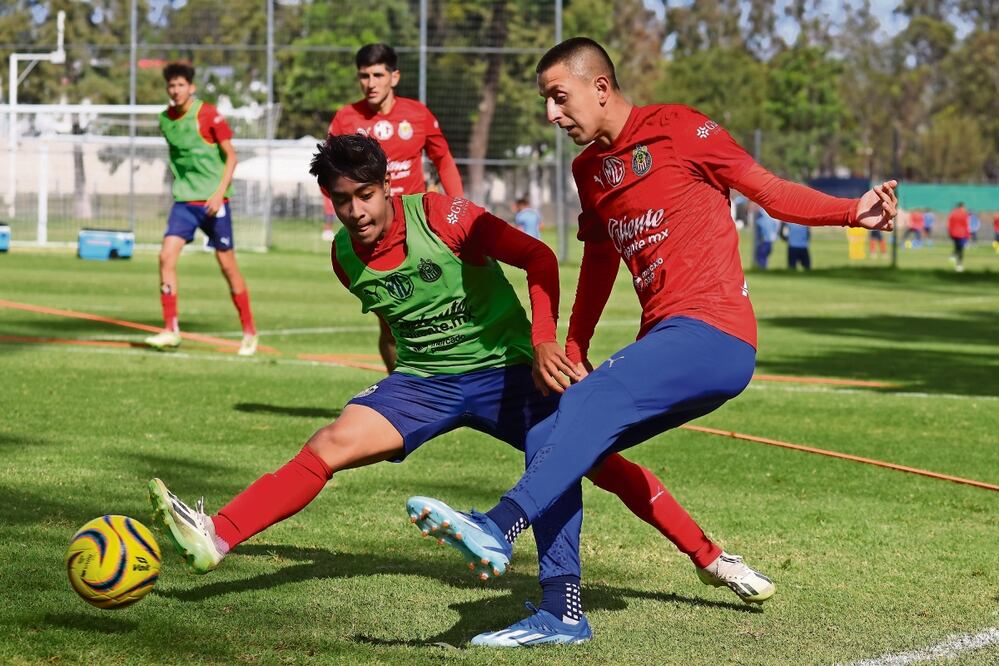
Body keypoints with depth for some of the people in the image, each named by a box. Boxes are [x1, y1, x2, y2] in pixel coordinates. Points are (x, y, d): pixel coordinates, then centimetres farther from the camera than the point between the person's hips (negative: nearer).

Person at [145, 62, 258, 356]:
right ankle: (170, 330, -7)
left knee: (227, 265, 1)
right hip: (183, 200, 4)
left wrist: (219, 192, -17)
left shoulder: (209, 115, -10)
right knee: (166, 257, -11)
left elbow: (231, 156, -7)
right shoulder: (166, 119, 6)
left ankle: (249, 332, 13)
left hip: (213, 202, -4)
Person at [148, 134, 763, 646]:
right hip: (422, 381, 3)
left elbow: (538, 258, -20)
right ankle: (216, 539, -26)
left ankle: (709, 556, -1)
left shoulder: (440, 215, -19)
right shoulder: (346, 257, -2)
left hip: (506, 368, -3)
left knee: (597, 459, -14)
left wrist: (543, 341, -30)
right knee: (332, 445, -18)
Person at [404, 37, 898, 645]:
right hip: (665, 343, 8)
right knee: (546, 442, -1)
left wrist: (853, 211, -15)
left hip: (713, 332, -8)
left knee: (596, 399, -30)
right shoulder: (589, 167, 17)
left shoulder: (677, 129, -4)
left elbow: (771, 190, -1)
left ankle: (498, 529, -42)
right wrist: (572, 352, 29)